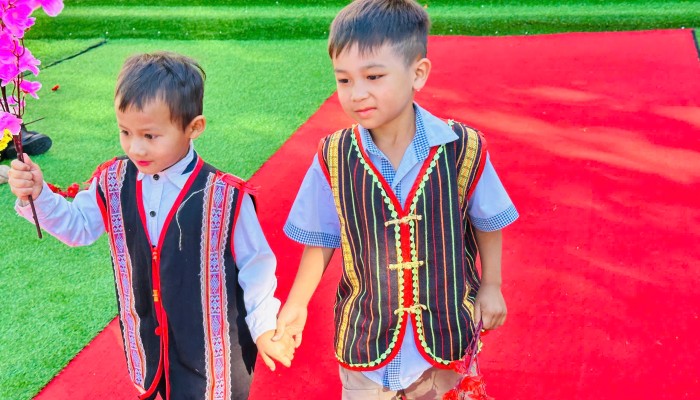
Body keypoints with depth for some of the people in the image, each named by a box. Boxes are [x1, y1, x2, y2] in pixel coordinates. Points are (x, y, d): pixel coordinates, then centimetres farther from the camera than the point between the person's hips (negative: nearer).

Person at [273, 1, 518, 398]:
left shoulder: (464, 149, -17)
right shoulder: (334, 159, -14)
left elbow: (488, 222, -1)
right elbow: (321, 238, 0)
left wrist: (491, 286, 5)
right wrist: (297, 304, 6)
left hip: (446, 334, 0)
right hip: (365, 338, 1)